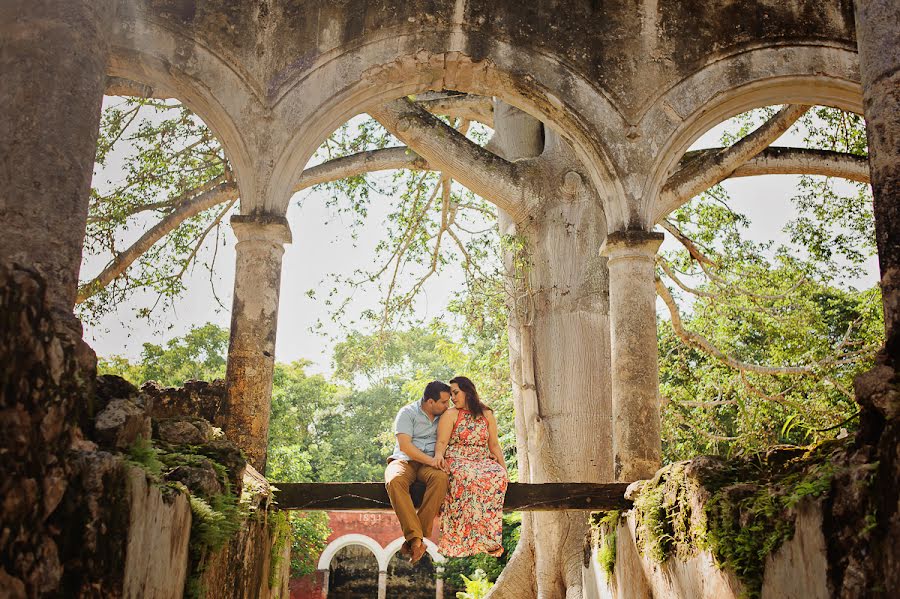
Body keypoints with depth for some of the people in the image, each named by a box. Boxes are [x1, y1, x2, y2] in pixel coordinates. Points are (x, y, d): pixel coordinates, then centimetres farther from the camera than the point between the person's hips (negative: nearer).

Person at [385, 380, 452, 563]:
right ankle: (416, 537, -44)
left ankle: (414, 539, -35)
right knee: (394, 481, -39)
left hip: (430, 463, 3)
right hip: (404, 460, -2)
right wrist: (431, 461, -22)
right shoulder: (408, 413, -1)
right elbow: (405, 446, -12)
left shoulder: (444, 416, 14)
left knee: (441, 478, -35)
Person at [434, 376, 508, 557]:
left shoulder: (486, 414, 18)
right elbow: (441, 442, -2)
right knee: (469, 476, -39)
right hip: (456, 461, -3)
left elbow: (494, 445, 17)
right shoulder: (450, 414, 9)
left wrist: (504, 467, 4)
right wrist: (439, 454, -25)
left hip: (483, 461, 3)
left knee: (498, 476, -32)